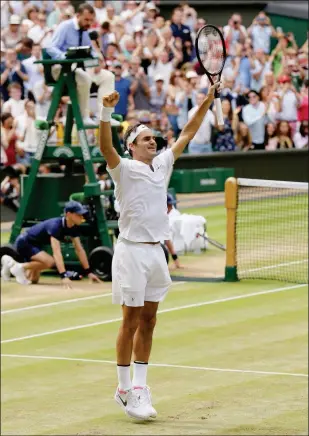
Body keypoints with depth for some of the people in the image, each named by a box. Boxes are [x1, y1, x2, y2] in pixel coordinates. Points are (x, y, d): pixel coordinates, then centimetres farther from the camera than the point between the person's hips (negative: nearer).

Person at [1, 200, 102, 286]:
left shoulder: (73, 228, -9)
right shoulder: (55, 226, -35)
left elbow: (79, 249, -2)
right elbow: (56, 252, -44)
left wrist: (88, 272, -5)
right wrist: (64, 276, -52)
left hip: (34, 245, 9)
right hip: (24, 243, -9)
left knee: (33, 280, 15)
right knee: (50, 261, -32)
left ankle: (11, 263, 33)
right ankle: (20, 267, -11)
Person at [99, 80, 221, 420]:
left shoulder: (162, 164, 11)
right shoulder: (124, 169, -7)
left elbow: (187, 133, 18)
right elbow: (105, 148, -27)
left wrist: (207, 101, 14)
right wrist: (106, 113, -41)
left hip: (156, 251, 6)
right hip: (132, 250, -6)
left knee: (148, 322, 8)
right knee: (131, 322, -3)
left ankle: (139, 387, 14)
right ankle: (125, 390, 3)